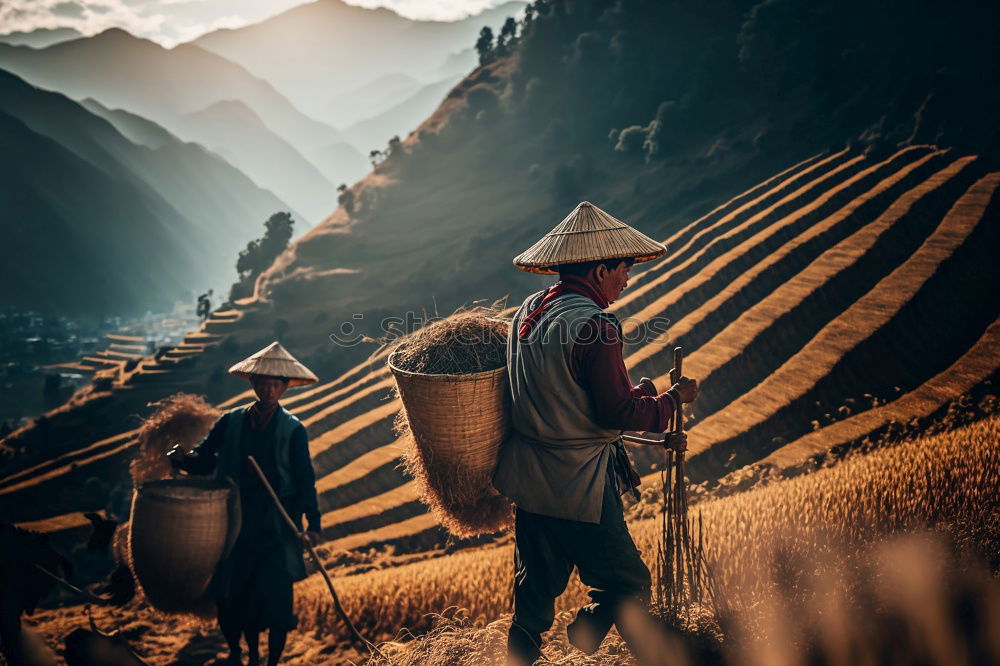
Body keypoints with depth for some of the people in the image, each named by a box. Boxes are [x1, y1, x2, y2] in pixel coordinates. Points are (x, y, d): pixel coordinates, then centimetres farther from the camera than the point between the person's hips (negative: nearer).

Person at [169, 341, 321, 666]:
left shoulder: (293, 430, -1)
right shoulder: (231, 422, 6)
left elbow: (305, 480, -4)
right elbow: (203, 460, 9)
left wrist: (313, 524, -16)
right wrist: (182, 459, -15)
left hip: (277, 528, -2)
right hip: (237, 525, 3)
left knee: (274, 594, -8)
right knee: (233, 595, 6)